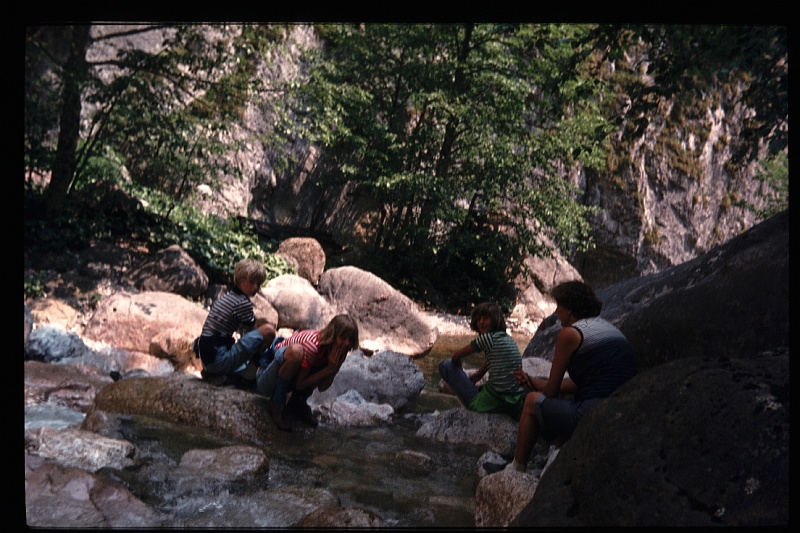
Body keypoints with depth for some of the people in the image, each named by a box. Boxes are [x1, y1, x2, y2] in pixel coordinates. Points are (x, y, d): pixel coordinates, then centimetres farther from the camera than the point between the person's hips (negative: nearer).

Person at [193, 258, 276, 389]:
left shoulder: (226, 296, 17)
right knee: (268, 330, -17)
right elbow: (252, 332, 1)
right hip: (220, 360, -10)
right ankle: (248, 373, -3)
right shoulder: (243, 303, -10)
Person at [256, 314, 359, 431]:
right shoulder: (312, 345, -30)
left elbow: (323, 387, -9)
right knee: (296, 351, -35)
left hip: (289, 380, 7)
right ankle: (276, 404, -17)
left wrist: (333, 367, -26)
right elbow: (300, 384, -23)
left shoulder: (337, 350, -8)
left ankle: (297, 404, 3)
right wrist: (329, 369, -28)